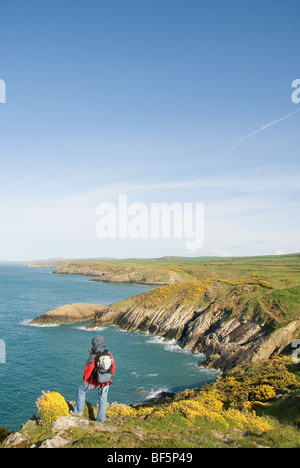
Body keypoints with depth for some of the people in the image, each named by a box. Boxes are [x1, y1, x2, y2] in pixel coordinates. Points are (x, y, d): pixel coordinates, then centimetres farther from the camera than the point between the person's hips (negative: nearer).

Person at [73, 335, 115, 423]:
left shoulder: (93, 356, -21)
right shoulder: (109, 355, -6)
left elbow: (88, 370, -14)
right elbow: (113, 367, 4)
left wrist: (85, 379, 4)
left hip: (94, 381, -4)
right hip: (106, 382, 4)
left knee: (81, 390, 22)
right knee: (103, 401, 16)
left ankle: (78, 411, 28)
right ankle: (100, 421, 25)